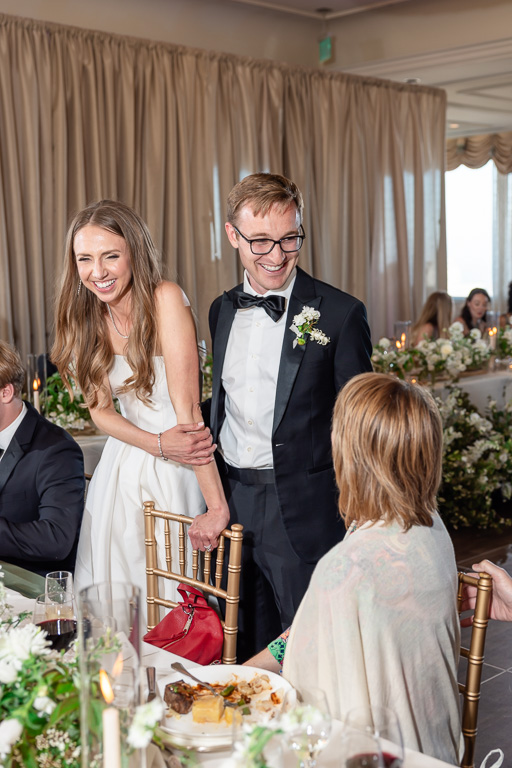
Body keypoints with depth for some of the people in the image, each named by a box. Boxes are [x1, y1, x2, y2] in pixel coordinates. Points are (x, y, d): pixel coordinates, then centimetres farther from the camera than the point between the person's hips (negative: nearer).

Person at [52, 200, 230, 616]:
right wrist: (158, 444, -17)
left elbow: (187, 406, -23)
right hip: (121, 468, 5)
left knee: (171, 596, 3)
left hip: (178, 473, -5)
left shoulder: (166, 299, -19)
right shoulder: (86, 319, -1)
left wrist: (217, 506, -26)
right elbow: (100, 408, 2)